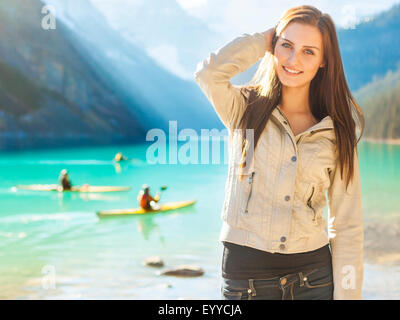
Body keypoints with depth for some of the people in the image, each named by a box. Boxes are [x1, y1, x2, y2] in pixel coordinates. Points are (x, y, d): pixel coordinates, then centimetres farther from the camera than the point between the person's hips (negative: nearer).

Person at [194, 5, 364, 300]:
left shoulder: (336, 132, 2)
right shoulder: (245, 109, 1)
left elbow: (347, 224, 2)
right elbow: (209, 73, -21)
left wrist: (347, 293, -4)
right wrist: (265, 39, -6)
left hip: (314, 277, 1)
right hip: (245, 277, -1)